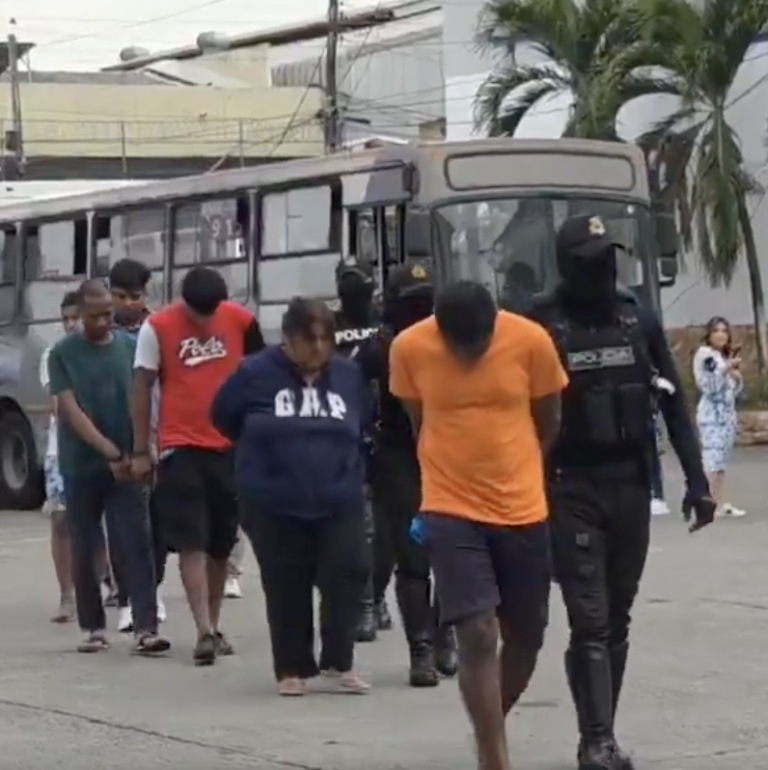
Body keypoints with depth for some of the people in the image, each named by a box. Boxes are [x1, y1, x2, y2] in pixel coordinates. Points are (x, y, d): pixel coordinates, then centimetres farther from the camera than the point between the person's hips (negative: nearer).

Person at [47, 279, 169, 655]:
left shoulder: (131, 348, 3)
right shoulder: (62, 354, -3)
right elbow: (70, 411, -10)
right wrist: (109, 451, -19)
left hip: (126, 466, 1)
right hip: (81, 467, -1)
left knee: (137, 546, -7)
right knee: (84, 551, 6)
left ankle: (146, 628, -10)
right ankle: (94, 627, 17)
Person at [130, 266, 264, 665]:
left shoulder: (240, 320, 0)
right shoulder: (157, 327, -6)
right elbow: (142, 388, -1)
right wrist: (141, 450, -1)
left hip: (230, 445, 3)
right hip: (181, 448, -3)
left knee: (221, 543, 10)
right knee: (191, 543, -9)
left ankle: (213, 627, 22)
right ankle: (205, 631, -12)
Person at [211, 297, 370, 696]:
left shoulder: (348, 376, -1)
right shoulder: (256, 373, -8)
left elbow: (362, 426, 14)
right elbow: (223, 417, 5)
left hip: (340, 501, 2)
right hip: (274, 504, -1)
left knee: (348, 575, -7)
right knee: (287, 589, 6)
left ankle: (338, 663, 7)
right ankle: (292, 668, 18)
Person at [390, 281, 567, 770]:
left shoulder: (532, 341, -11)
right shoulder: (409, 348, -10)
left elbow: (549, 423, 5)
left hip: (523, 509, 2)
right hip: (450, 511, -2)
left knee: (526, 638, 11)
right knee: (477, 633, -14)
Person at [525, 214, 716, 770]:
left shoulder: (639, 320, 6)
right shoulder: (543, 326, -6)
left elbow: (674, 404, 9)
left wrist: (697, 481, 4)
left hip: (631, 487, 4)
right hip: (572, 491, -4)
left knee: (617, 621, 9)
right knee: (590, 622, -9)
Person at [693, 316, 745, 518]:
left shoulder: (727, 355, 20)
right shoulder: (704, 354, -5)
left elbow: (735, 390, 22)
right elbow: (707, 385, -16)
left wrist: (737, 377, 3)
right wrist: (725, 369, -20)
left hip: (727, 411, 8)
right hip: (711, 413, -8)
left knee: (722, 460, 6)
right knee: (712, 458, -14)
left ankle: (719, 503, 6)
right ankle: (715, 504, -18)